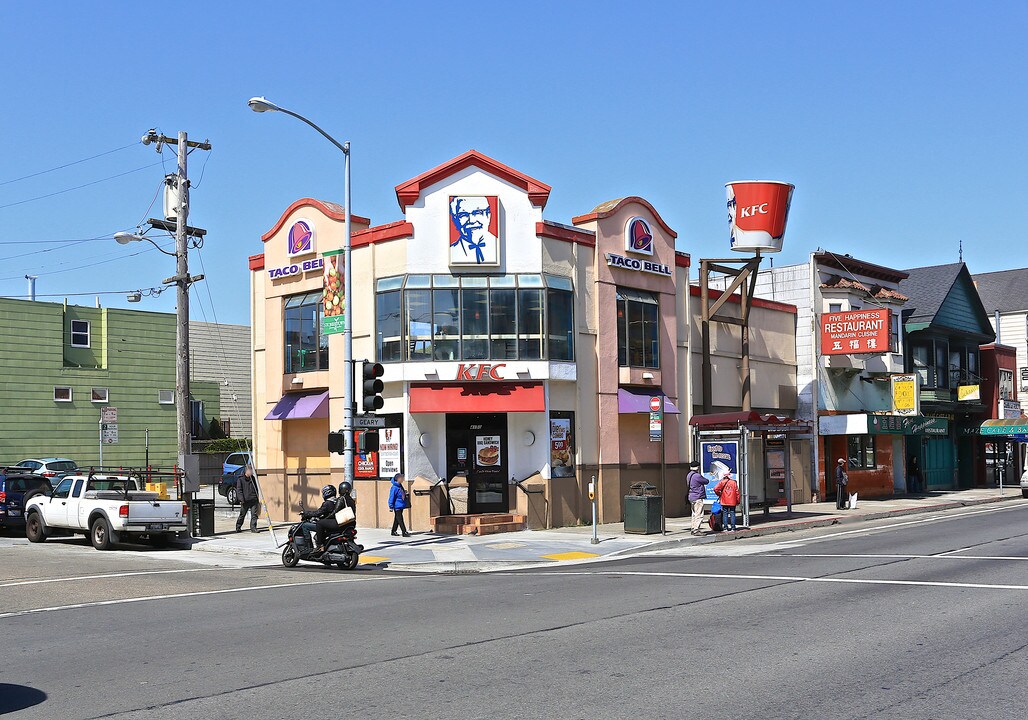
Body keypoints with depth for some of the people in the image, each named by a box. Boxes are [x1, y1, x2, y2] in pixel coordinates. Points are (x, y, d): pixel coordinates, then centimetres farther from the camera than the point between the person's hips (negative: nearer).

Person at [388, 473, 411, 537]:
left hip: (401, 506, 9)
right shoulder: (394, 487, -16)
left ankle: (394, 531, 23)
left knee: (397, 519, 15)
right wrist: (391, 507, -15)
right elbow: (391, 497, -15)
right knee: (400, 520, -6)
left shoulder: (400, 486, 10)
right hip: (397, 506, -9)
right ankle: (404, 532, -8)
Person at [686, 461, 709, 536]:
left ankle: (693, 529, 17)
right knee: (699, 515, -7)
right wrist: (703, 478, 14)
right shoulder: (697, 476, -17)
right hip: (698, 497, -10)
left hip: (692, 497, 10)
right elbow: (706, 481, -8)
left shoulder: (689, 475, 12)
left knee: (694, 514, 15)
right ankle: (696, 530, -9)